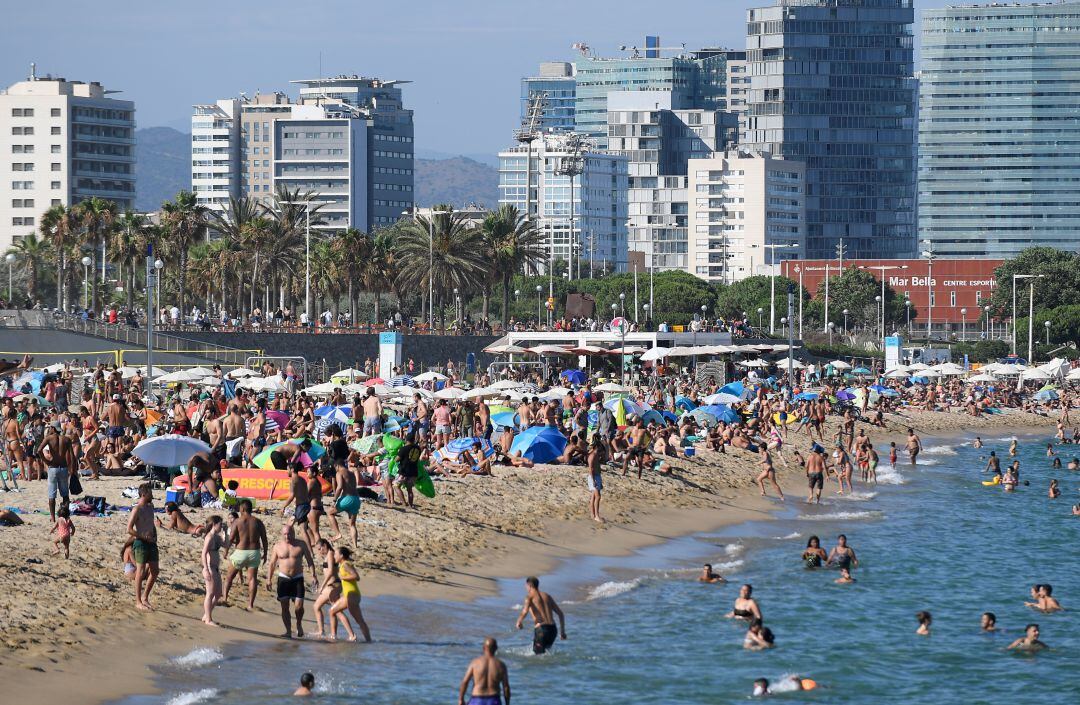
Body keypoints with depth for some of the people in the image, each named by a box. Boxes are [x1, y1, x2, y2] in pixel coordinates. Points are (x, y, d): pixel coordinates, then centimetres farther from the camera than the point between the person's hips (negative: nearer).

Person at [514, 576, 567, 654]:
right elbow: (560, 613, 18)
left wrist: (518, 623, 2)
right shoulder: (547, 596, 19)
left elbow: (525, 612, -16)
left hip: (541, 629, -6)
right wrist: (562, 631, 21)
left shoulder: (530, 596, 2)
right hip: (552, 628, 6)